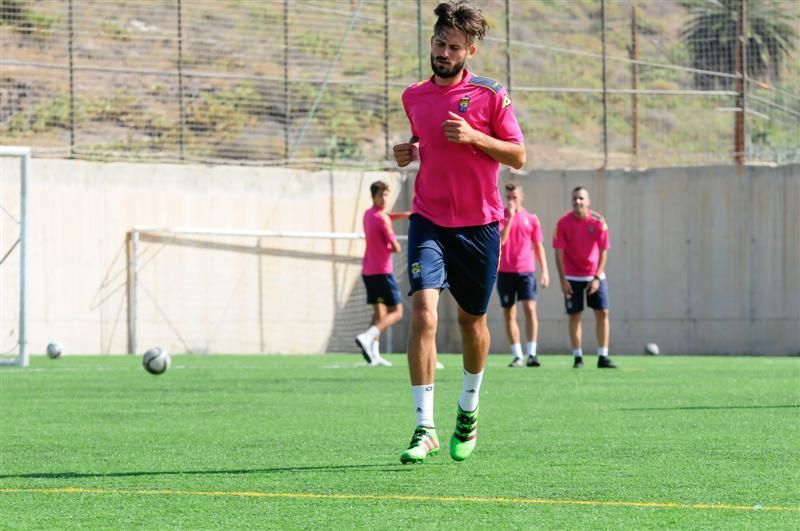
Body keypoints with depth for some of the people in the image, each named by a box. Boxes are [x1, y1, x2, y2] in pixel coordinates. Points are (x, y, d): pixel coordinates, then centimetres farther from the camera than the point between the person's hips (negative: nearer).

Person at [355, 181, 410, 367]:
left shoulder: (368, 214, 11)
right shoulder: (382, 219, -15)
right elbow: (396, 248, -13)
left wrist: (402, 214, 20)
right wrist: (390, 247, 9)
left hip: (367, 271, 8)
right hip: (382, 271, -8)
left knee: (379, 312, 12)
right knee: (396, 312, -5)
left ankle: (374, 353, 1)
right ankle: (367, 337, -25)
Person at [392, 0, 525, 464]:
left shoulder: (490, 95, -4)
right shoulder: (414, 97, 7)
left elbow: (518, 156, -4)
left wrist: (474, 136, -19)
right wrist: (408, 152, 2)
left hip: (479, 224, -1)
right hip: (429, 221, 1)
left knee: (473, 318, 11)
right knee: (423, 310, -18)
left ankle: (469, 408, 38)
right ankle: (425, 429, -19)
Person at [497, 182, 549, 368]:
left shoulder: (531, 219, 8)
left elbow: (538, 246, 12)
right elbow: (500, 241, -11)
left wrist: (544, 270, 5)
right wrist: (510, 218, -15)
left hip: (526, 271, 0)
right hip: (505, 272, 0)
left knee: (530, 308, -14)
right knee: (509, 314, 3)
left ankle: (531, 354, -17)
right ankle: (517, 356, 9)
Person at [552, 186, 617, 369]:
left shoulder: (598, 222, -8)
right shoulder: (563, 223, -9)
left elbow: (603, 251, -5)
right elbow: (559, 252, -7)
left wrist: (597, 277, -12)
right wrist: (563, 280, -12)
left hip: (595, 276, 1)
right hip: (572, 277, -1)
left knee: (602, 313, -3)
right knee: (574, 316, -1)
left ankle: (603, 357, 2)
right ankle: (577, 357, 6)